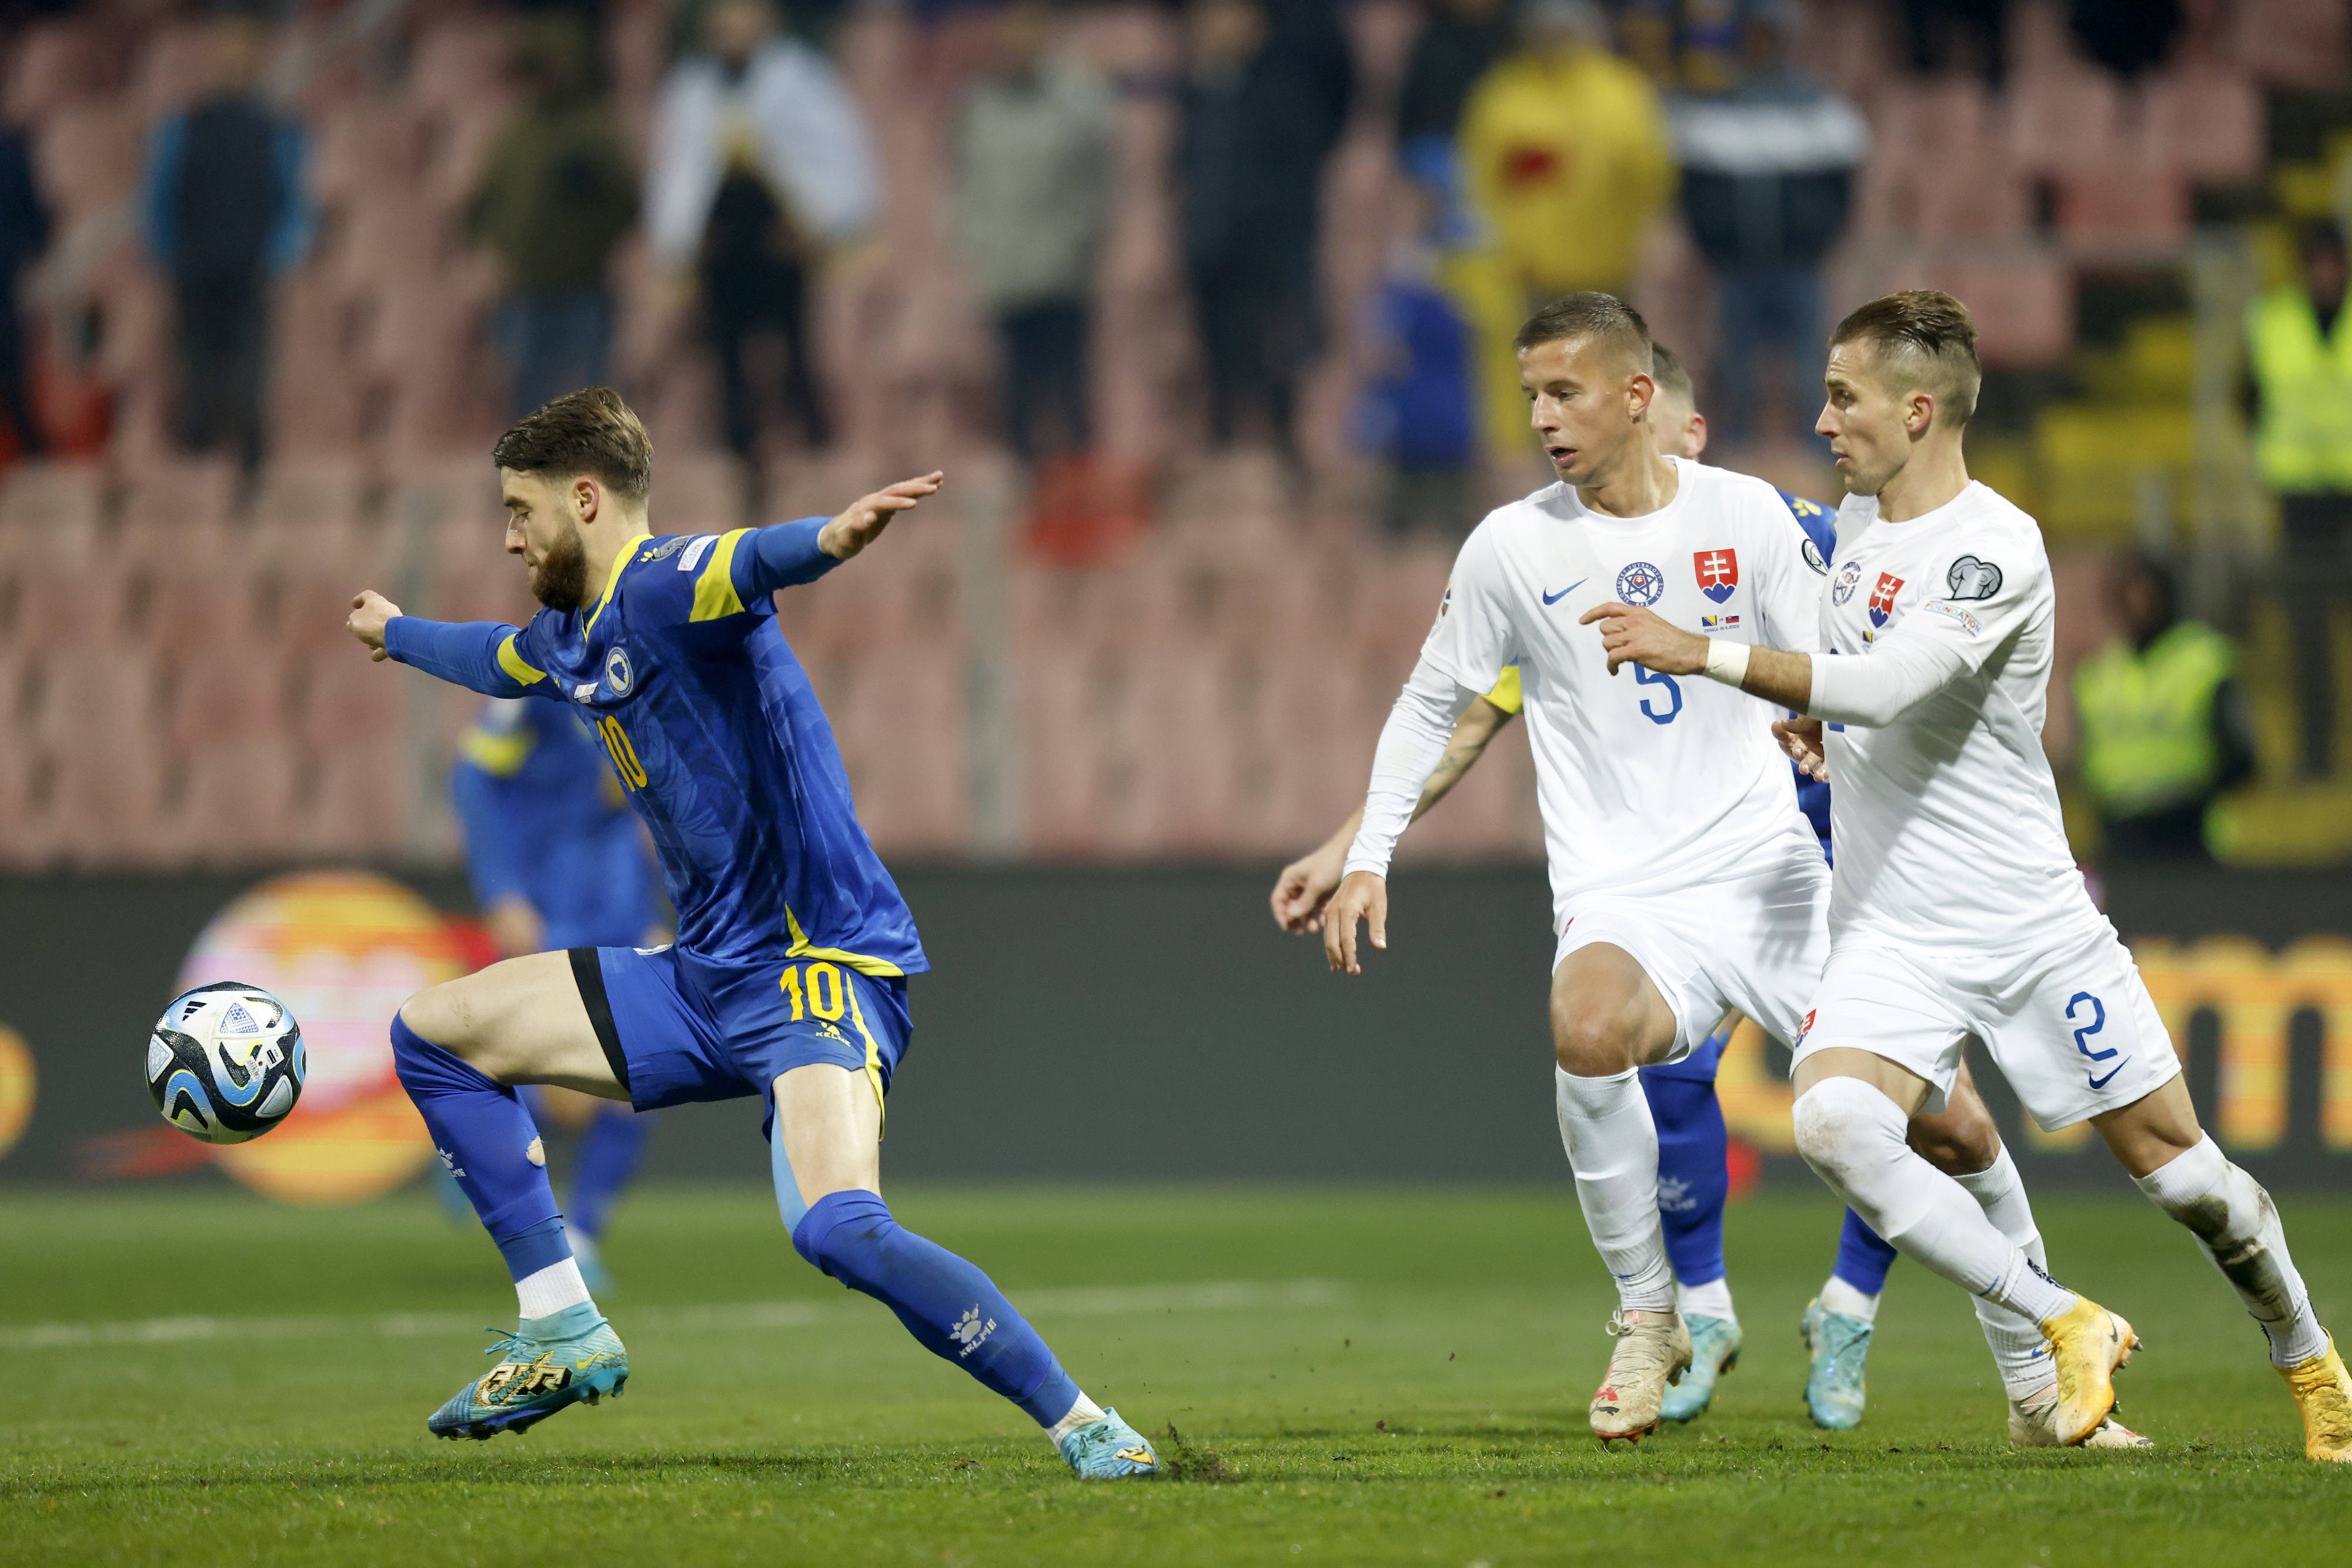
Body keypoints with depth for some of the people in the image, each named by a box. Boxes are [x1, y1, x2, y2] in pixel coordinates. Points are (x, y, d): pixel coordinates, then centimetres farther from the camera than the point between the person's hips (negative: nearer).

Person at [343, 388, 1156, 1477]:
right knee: (434, 1036, 14)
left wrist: (829, 540, -61)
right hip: (705, 977, 10)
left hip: (818, 968, -10)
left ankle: (1083, 1426, -21)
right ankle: (562, 1333, 15)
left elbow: (747, 565, -38)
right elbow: (501, 659, 42)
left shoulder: (659, 589, -13)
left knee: (837, 1228, -33)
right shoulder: (574, 640, 16)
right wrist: (396, 634, 62)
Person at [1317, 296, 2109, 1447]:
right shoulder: (1512, 546, 1)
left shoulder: (1745, 515, 2)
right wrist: (1368, 859, 6)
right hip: (1620, 897, -2)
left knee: (1940, 1115, -5)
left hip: (1772, 874, 2)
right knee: (1589, 1030, -36)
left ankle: (2035, 1378, 17)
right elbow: (1429, 705, 13)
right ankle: (1645, 1318, -13)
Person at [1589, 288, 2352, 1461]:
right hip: (1888, 935, 5)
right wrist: (1816, 725, 5)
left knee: (2177, 1167, 4)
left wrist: (1699, 653, -36)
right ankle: (2068, 1330, -15)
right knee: (1831, 1120, -24)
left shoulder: (1998, 549, -19)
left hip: (2031, 924, -5)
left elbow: (1888, 684, -34)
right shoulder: (1856, 516, 6)